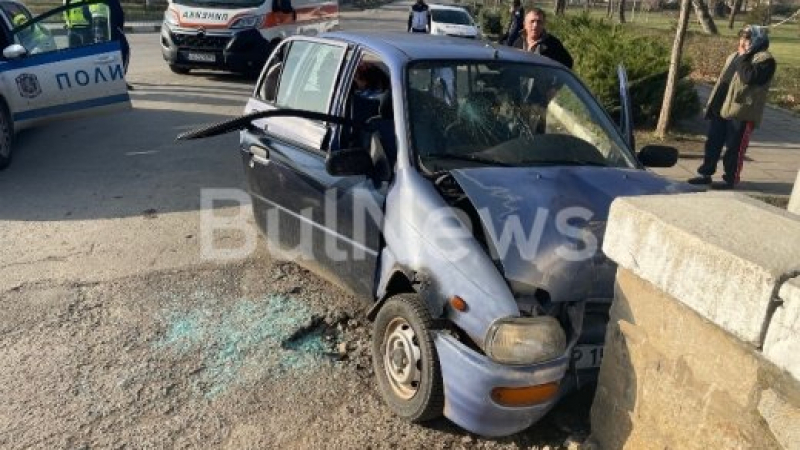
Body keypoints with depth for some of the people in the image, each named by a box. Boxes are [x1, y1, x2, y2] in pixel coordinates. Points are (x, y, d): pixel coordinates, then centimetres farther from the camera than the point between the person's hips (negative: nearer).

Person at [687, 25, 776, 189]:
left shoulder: (765, 59, -8)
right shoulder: (734, 56, 18)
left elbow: (749, 77, -27)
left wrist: (743, 57, -17)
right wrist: (712, 103, 18)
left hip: (742, 112, -8)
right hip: (720, 109, 8)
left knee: (734, 148, 0)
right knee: (712, 143, 11)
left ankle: (730, 179, 9)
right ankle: (705, 173, 20)